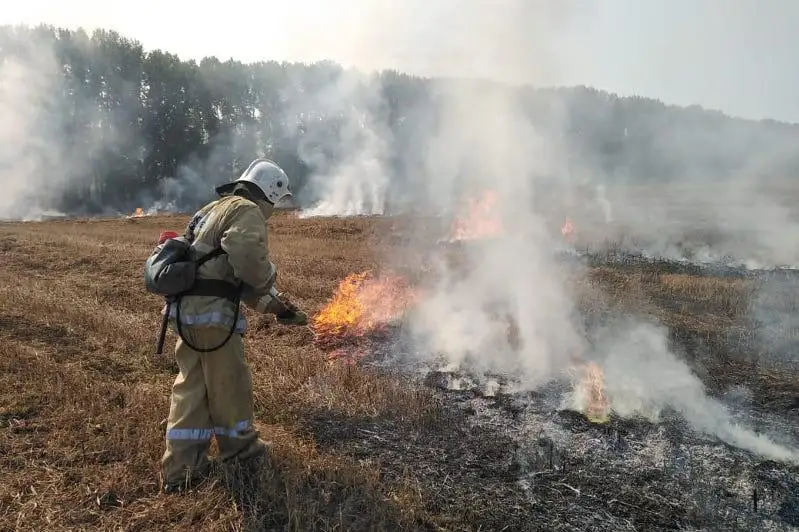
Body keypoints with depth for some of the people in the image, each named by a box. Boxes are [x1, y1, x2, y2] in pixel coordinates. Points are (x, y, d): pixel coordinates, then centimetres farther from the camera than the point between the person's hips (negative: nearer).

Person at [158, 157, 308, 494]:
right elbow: (248, 259, -26)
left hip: (187, 310, 9)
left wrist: (270, 305, 25)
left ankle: (180, 469, 20)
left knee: (191, 386, 15)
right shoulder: (246, 211, -7)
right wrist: (269, 282, -3)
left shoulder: (216, 208, 25)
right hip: (212, 313, -9)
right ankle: (239, 447, 30)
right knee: (229, 382, 10)